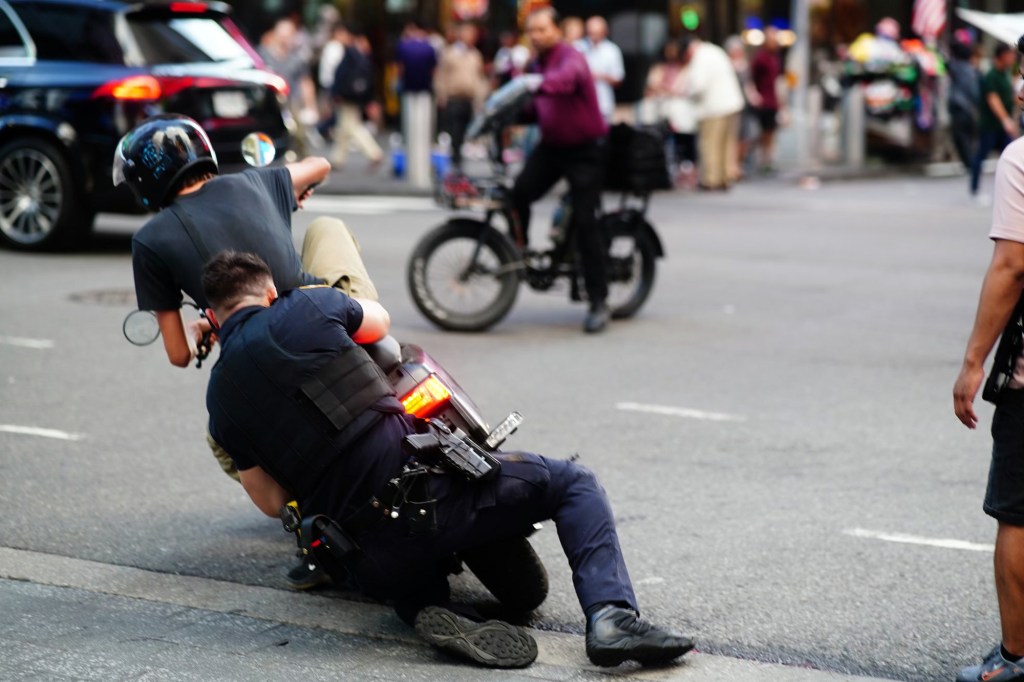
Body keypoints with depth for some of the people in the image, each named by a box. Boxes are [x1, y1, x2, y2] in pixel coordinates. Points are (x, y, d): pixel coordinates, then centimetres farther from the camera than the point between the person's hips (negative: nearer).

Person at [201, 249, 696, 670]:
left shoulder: (219, 400, 12)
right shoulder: (306, 307, 5)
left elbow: (270, 502, 17)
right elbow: (378, 322, 29)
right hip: (428, 488, -3)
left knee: (406, 571, 39)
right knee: (574, 483, 14)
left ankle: (430, 613, 3)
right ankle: (610, 615, -9)